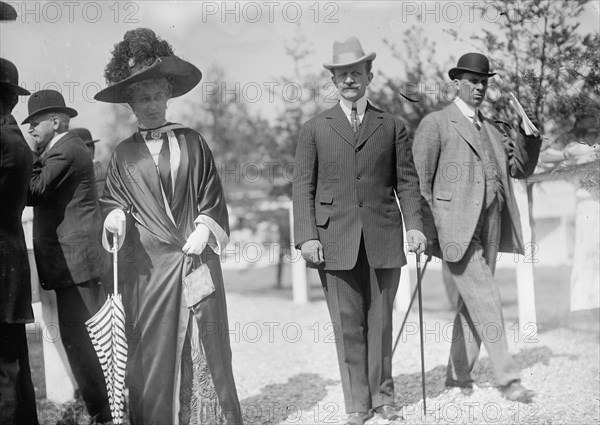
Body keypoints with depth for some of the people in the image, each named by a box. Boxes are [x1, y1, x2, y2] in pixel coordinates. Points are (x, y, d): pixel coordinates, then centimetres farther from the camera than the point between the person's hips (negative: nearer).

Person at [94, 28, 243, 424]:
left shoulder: (192, 141, 8)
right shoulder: (125, 154, 9)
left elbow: (212, 196, 8)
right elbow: (112, 200, 12)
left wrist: (203, 231, -6)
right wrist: (116, 217, -10)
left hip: (196, 255, 0)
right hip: (147, 263, 0)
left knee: (204, 344, -1)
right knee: (154, 348, 0)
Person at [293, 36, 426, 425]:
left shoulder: (392, 127, 12)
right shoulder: (315, 130, 10)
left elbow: (407, 181, 9)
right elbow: (304, 187, 5)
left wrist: (415, 225, -4)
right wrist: (307, 236, -6)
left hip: (383, 239, 1)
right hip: (336, 240, -1)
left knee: (380, 321, 5)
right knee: (348, 325, 0)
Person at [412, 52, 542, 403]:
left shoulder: (492, 128, 19)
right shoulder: (436, 124, -1)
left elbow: (522, 169, 16)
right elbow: (419, 182, -4)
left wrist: (530, 137, -3)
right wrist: (428, 232, -10)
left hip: (490, 226, 7)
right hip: (456, 227, -7)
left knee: (473, 302, 10)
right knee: (486, 301, -11)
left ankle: (459, 374, 20)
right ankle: (508, 378, -9)